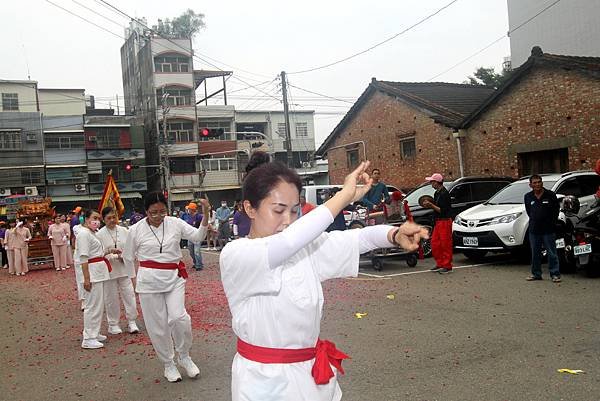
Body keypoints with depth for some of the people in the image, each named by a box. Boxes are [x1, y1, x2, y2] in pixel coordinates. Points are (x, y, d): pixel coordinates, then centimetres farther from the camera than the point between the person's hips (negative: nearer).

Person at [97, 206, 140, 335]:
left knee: (129, 294, 1)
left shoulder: (124, 231, 1)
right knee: (111, 298, 7)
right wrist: (117, 256, -20)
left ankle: (132, 322, 14)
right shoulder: (100, 234, -7)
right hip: (109, 270, -2)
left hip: (125, 268, 2)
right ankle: (113, 324, 23)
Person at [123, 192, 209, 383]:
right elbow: (128, 257, 8)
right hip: (149, 281, -1)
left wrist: (205, 215, -22)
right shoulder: (136, 230, -5)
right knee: (158, 325, 6)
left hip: (174, 278, 1)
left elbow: (198, 236, -8)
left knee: (179, 318, -13)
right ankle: (168, 364, 27)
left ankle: (184, 357, 14)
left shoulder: (175, 223, -2)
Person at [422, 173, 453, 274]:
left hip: (445, 222, -10)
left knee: (445, 245, -4)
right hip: (438, 222, 10)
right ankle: (440, 264, 20)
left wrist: (431, 205, -19)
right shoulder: (437, 193, 13)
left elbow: (443, 210, -20)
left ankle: (447, 266, 3)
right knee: (434, 244, 11)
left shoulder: (444, 194, -17)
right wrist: (429, 205, 6)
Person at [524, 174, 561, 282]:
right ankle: (536, 274, 21)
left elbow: (557, 209, 7)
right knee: (535, 253, 11)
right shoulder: (527, 197, 5)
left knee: (552, 253, -2)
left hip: (548, 230, -3)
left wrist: (552, 221, 7)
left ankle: (555, 274, 4)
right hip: (534, 230, 3)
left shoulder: (550, 195, -4)